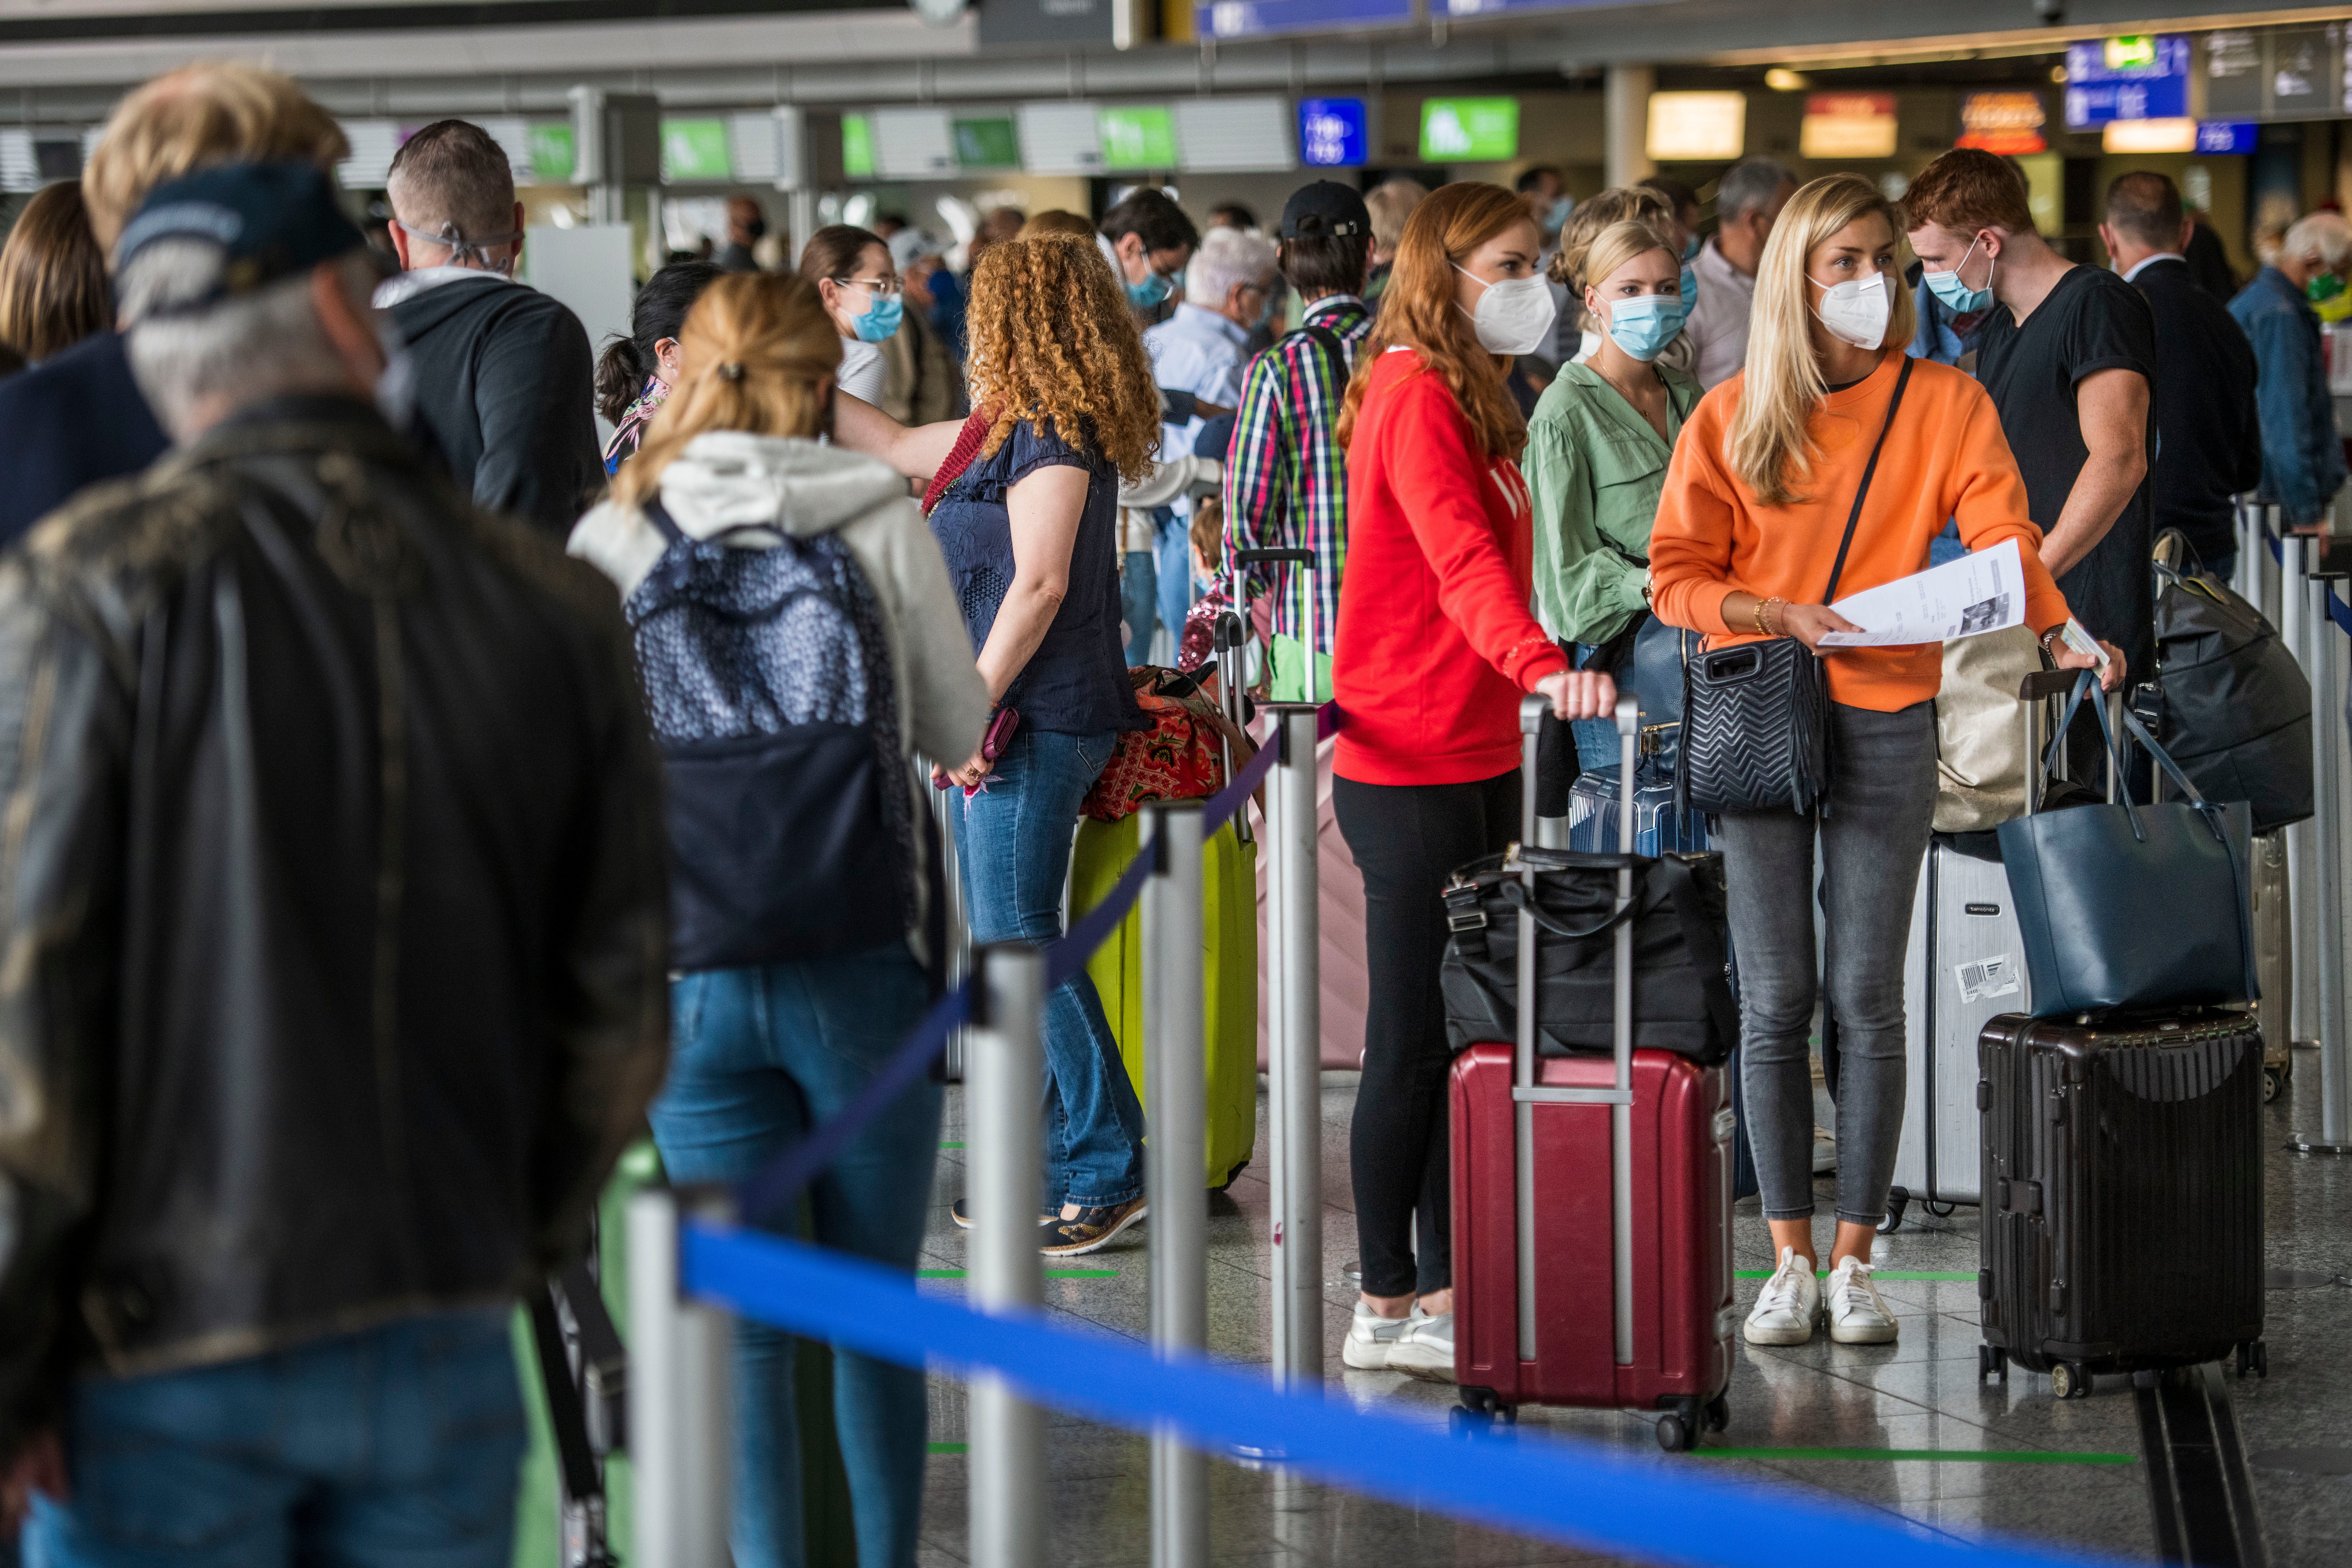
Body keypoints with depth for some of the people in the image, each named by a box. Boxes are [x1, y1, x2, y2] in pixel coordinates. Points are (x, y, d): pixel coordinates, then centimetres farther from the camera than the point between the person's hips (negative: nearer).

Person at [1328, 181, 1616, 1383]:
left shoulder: (1468, 397, 16)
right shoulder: (1413, 395, -15)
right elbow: (1461, 559, -30)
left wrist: (1528, 681, 20)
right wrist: (1542, 665, -44)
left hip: (1476, 760, 10)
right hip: (1410, 766, -10)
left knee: (1463, 1036, 12)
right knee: (1413, 1043, -3)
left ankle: (1443, 1292, 18)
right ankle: (1388, 1308, 4)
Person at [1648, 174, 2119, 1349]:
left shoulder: (1945, 403, 3)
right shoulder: (1732, 417, 5)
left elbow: (2003, 535, -9)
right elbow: (1678, 577, 3)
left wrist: (2057, 629, -26)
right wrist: (1782, 615, -13)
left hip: (1887, 723, 0)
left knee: (1866, 996, 0)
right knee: (1776, 998, 1)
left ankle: (1855, 1262, 8)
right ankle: (1791, 1263, 9)